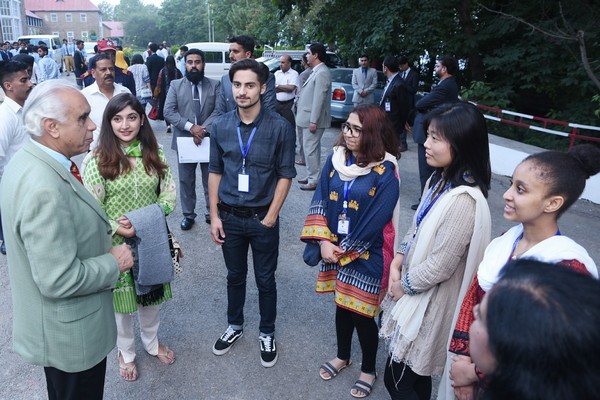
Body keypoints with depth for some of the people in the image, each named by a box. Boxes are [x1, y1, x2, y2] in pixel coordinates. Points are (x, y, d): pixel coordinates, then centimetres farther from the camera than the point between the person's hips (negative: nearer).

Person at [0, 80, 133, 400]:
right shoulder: (45, 189, -34)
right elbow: (59, 280, -32)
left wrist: (102, 240, 3)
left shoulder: (26, 160, -2)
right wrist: (113, 263, -18)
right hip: (71, 334, -9)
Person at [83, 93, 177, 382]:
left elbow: (169, 194, -3)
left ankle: (152, 343, 45)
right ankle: (126, 352, 39)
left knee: (151, 295, 19)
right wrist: (118, 229, -24)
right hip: (116, 244, -3)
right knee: (122, 300, 15)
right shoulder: (98, 160, -12)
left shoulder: (154, 153, -2)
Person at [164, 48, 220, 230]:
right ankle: (188, 215, 23)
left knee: (211, 180, 9)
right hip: (184, 140, 1)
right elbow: (168, 112, -7)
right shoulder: (176, 85, 3)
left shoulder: (215, 85, 2)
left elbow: (219, 111, -7)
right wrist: (190, 127, -19)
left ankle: (211, 213, 24)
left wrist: (204, 129, -19)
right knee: (186, 180, 9)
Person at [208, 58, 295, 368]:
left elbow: (285, 175, -8)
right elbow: (215, 172, 4)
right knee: (235, 276, 20)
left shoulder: (279, 127, -13)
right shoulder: (221, 126, -3)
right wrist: (214, 215, 0)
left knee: (265, 280, 13)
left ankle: (267, 333, 34)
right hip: (229, 217, 3)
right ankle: (235, 326, 42)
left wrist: (270, 218, -11)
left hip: (262, 218, -2)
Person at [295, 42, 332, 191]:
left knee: (310, 149, -6)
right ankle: (311, 176, 26)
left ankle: (313, 181, 1)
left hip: (313, 119, -10)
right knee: (311, 148, 16)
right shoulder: (316, 71, 14)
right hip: (309, 118, 10)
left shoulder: (322, 73, -17)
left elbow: (319, 99, -22)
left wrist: (313, 121, -23)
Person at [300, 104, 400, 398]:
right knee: (341, 304, 20)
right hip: (334, 249, 5)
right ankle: (342, 356, 44)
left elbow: (374, 223, -18)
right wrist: (324, 242, -12)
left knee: (361, 313, 7)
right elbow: (320, 200, -2)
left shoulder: (385, 174, -18)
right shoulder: (336, 159, -2)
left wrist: (345, 251, -11)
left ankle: (368, 370, 33)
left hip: (366, 256, -4)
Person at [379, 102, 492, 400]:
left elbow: (440, 266, -24)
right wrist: (397, 264, -2)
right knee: (414, 375, 24)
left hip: (431, 303, -8)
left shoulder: (463, 200, -28)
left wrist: (404, 284, -9)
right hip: (414, 291, 9)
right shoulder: (439, 180, 2)